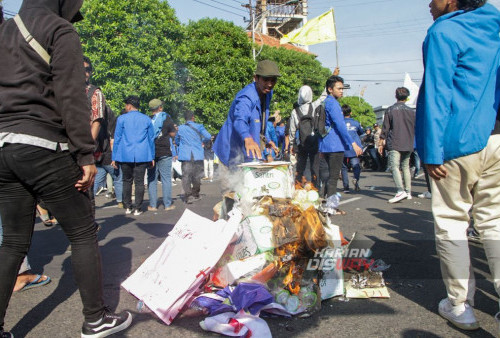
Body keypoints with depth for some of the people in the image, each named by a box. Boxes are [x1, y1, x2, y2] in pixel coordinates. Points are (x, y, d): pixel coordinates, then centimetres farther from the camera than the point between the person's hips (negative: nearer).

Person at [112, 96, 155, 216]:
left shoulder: (122, 119, 2)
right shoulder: (146, 119, 8)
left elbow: (117, 139, 3)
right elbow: (151, 139, 10)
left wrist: (114, 157, 7)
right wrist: (152, 157, 15)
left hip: (125, 156, -1)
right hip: (142, 156, 1)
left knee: (127, 181, 11)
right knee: (139, 182, 2)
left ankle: (127, 207, 14)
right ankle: (137, 209, 3)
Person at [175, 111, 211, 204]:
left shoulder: (180, 128, 8)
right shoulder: (199, 127, 1)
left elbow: (176, 141, 18)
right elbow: (208, 137, -4)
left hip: (185, 155, 1)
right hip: (198, 155, 0)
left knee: (186, 175, -1)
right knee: (197, 175, 11)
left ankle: (188, 196, -9)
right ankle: (195, 194, 22)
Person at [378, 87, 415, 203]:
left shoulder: (390, 110, -1)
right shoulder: (412, 111, 9)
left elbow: (385, 128, -2)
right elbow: (416, 129, 14)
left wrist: (381, 143, 3)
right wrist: (412, 142, 25)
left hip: (394, 144, -4)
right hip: (408, 145, 4)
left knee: (394, 167, -10)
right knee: (406, 167, 15)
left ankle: (401, 191, -27)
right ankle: (408, 192, 18)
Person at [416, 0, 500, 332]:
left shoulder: (443, 33, -4)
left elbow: (437, 94, -13)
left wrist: (432, 152, -14)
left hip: (459, 143, -6)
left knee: (452, 223, 3)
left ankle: (460, 306, 11)